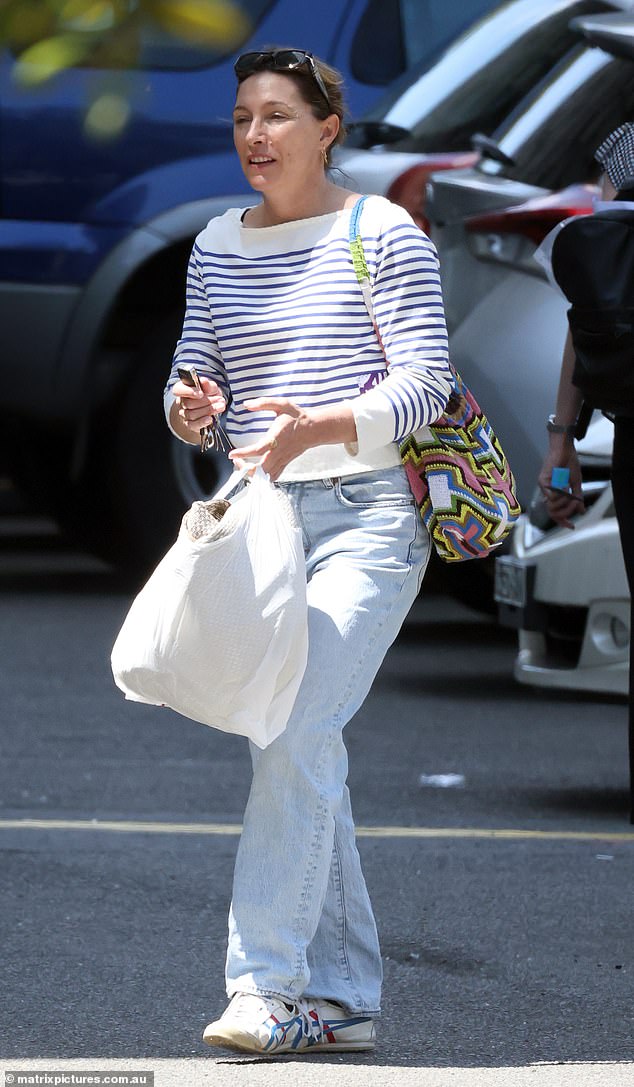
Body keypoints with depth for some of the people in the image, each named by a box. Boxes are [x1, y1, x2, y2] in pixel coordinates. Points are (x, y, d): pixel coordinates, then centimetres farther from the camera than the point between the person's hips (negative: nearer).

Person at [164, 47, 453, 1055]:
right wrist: (190, 408, -9)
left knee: (296, 730, -19)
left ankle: (266, 985, -21)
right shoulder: (218, 246, 13)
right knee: (299, 753, 6)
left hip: (368, 517, -6)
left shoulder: (385, 236, -4)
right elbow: (193, 379, 15)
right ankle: (343, 993, 12)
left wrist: (318, 426, -26)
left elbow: (425, 381, -10)